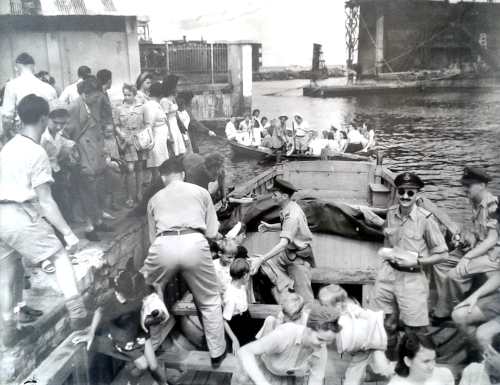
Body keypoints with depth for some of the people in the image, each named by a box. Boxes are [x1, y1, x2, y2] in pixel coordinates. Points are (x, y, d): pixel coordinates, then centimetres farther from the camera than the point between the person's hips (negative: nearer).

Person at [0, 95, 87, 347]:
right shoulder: (37, 153, -10)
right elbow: (46, 202, -14)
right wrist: (67, 232, -12)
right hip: (21, 215, -7)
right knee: (61, 257, 4)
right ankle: (77, 313, -5)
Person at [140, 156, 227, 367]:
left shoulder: (154, 199, 26)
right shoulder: (201, 192, 24)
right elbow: (212, 232, 21)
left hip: (163, 246, 1)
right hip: (194, 244, 0)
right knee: (210, 302, 18)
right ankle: (217, 353, 27)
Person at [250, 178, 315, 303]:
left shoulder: (292, 216, -30)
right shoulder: (290, 207, -2)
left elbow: (283, 244, -39)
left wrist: (260, 259, -43)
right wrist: (270, 227, 1)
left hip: (300, 257, -9)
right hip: (289, 253, 9)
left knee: (304, 297, -2)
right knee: (266, 263, -3)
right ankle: (287, 286, 0)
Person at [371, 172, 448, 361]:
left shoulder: (425, 219, -15)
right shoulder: (391, 213, 0)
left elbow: (442, 254, -8)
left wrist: (416, 261, -17)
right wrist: (388, 254, 3)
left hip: (411, 278, -4)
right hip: (388, 273, 5)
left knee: (417, 331, 4)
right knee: (387, 324, 18)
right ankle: (387, 359, 39)